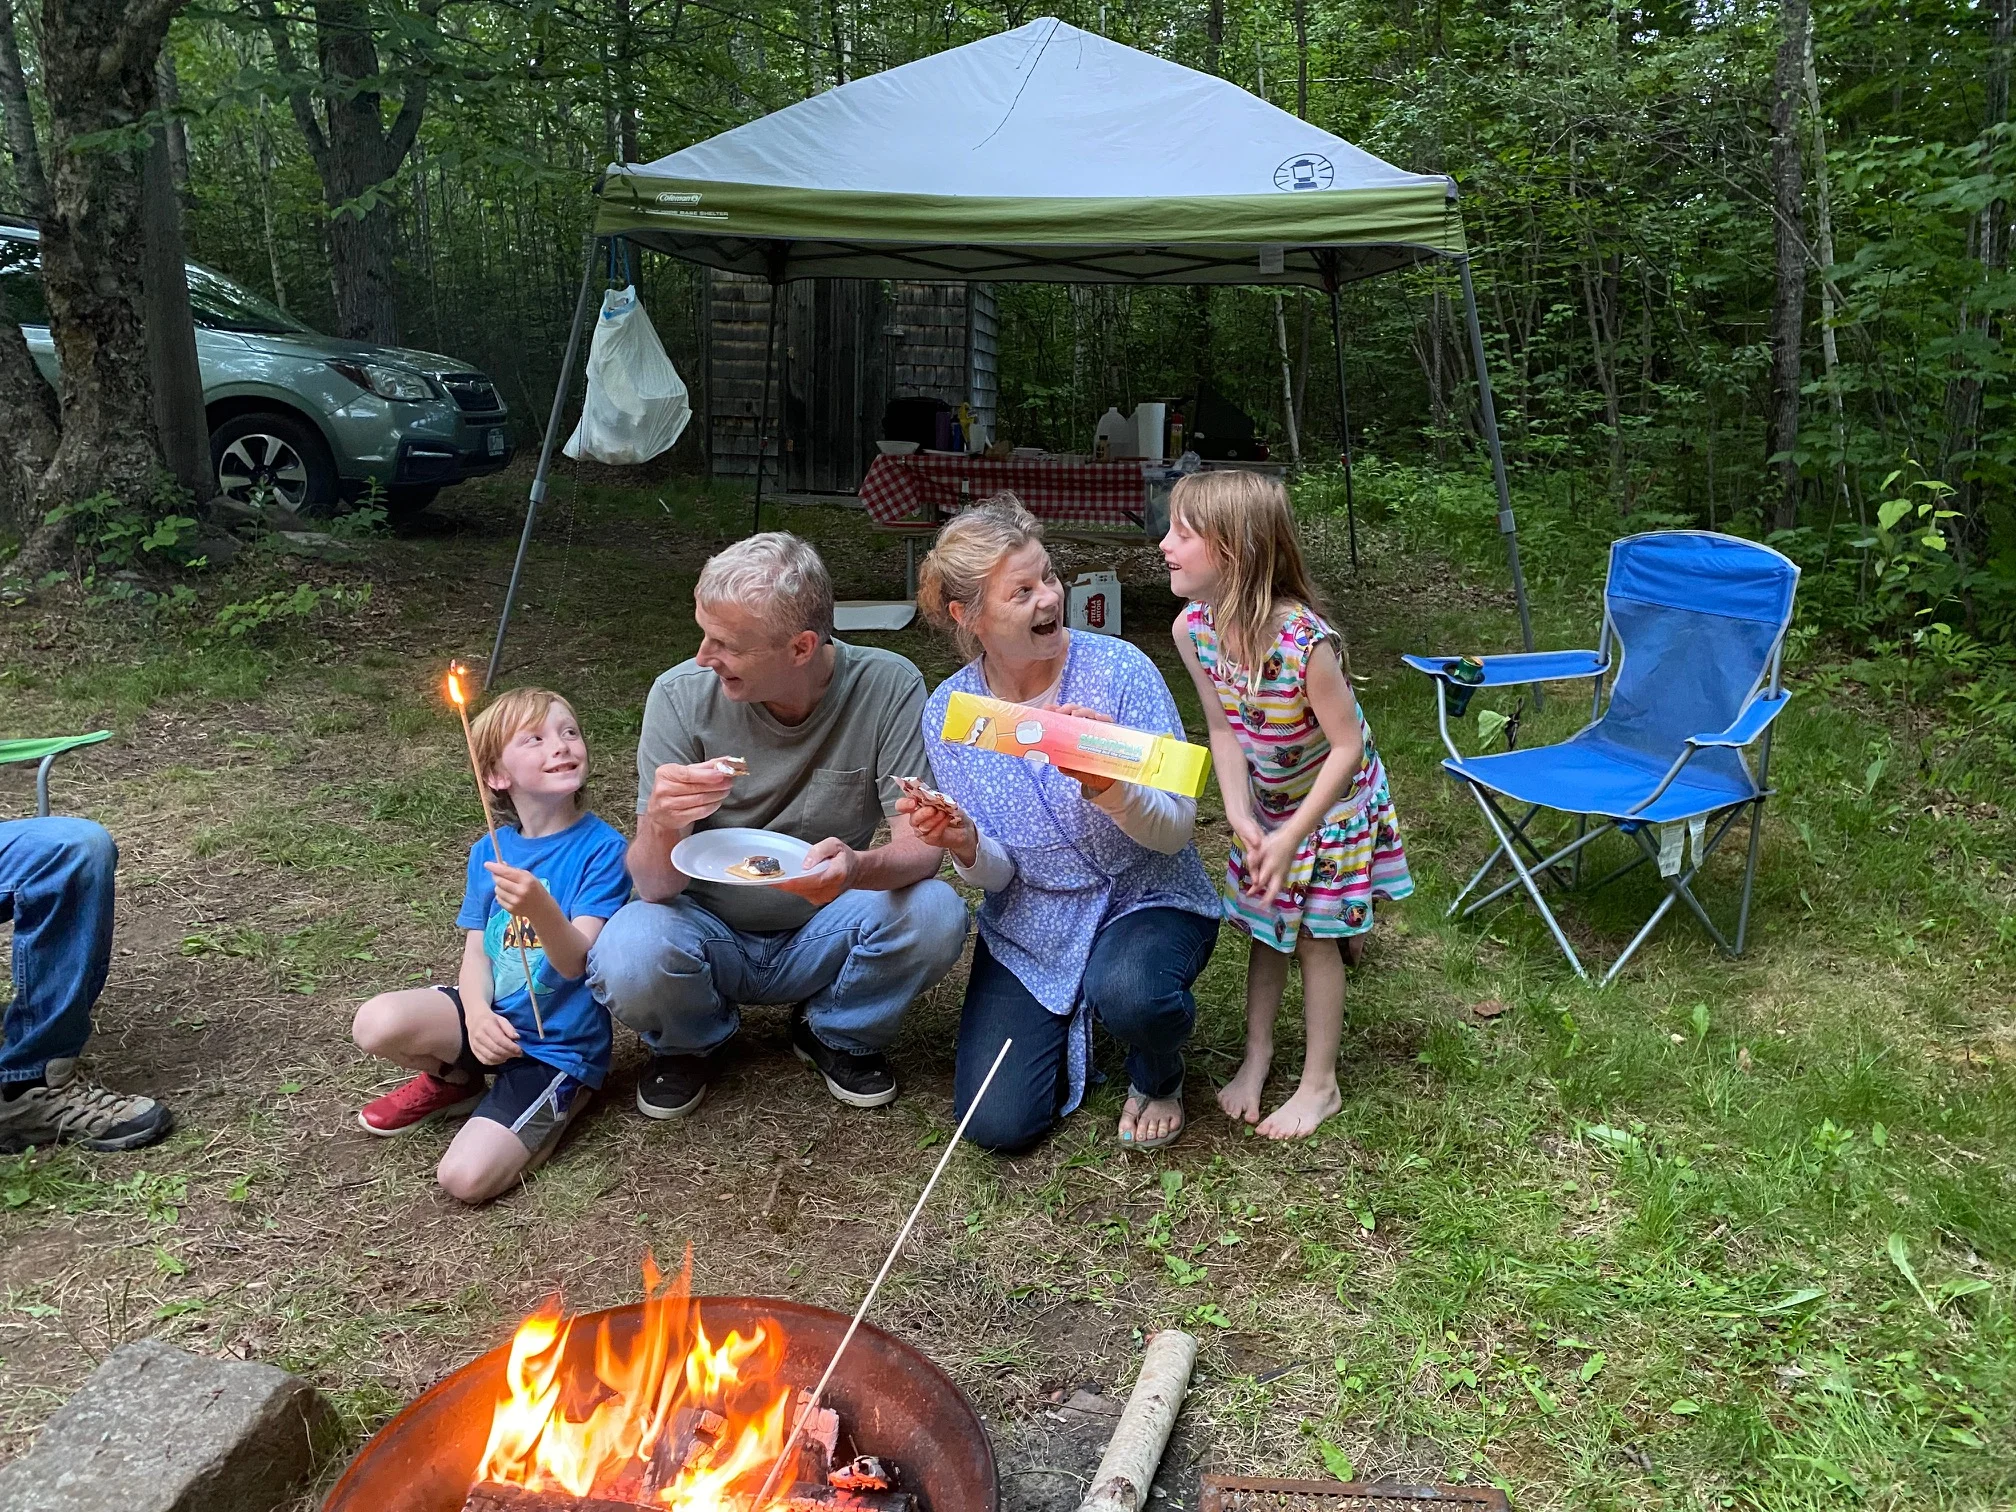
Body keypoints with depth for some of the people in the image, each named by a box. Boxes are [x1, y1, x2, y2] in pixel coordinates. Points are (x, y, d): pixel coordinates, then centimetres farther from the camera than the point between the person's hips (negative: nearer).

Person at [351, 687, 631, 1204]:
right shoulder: (488, 852, 3)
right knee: (377, 1023, -22)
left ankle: (565, 1098, 9)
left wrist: (539, 906, -43)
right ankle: (457, 1080, 10)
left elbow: (575, 961, -22)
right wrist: (478, 1014, -19)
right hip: (493, 1019, 5)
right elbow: (476, 952, 3)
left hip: (560, 1044, -5)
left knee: (466, 1178, -20)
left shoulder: (601, 847, -14)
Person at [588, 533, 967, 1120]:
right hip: (711, 932, 0)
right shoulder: (682, 695, -17)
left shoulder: (888, 686, -18)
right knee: (627, 958, -32)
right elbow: (655, 885, -17)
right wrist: (662, 826, -41)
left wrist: (860, 867, -44)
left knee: (935, 913, -28)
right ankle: (690, 1044, 7)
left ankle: (838, 1033, 6)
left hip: (822, 936, 1)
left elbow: (923, 847, -20)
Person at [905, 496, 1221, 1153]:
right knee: (996, 1124, -7)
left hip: (1146, 901, -2)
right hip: (1030, 929, 3)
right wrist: (965, 845, -28)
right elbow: (997, 873, -5)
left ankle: (1158, 1074, 1)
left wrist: (1107, 785, -38)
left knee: (1127, 992, -37)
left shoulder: (1119, 668, -18)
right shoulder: (947, 713, -9)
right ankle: (1068, 1023, 25)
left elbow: (1176, 831, -18)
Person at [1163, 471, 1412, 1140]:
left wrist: (1292, 836, -25)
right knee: (1264, 926, 16)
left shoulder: (1304, 641, -37)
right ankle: (1257, 1054, 35)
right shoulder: (1193, 628, -18)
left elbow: (1346, 746, -27)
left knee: (1315, 936, 5)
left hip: (1334, 801, -5)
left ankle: (1320, 1084, 22)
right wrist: (1241, 818, -20)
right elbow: (1224, 730, -10)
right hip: (1264, 798, 5)